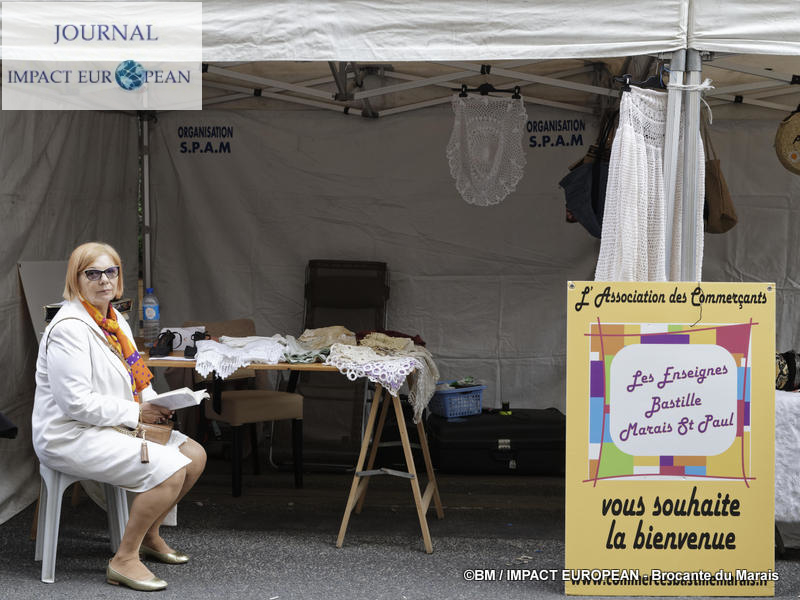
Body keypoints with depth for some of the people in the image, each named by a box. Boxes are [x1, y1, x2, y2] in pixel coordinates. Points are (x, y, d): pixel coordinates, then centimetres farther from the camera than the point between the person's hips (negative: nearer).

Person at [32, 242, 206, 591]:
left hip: (116, 427, 10)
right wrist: (134, 414, -19)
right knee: (170, 471, -23)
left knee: (194, 455, 4)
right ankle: (124, 560, -10)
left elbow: (135, 380, 21)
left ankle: (149, 535, 21)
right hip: (71, 436, -10)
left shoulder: (115, 320, 11)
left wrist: (156, 405, 1)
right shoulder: (69, 328, -19)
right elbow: (75, 403, -24)